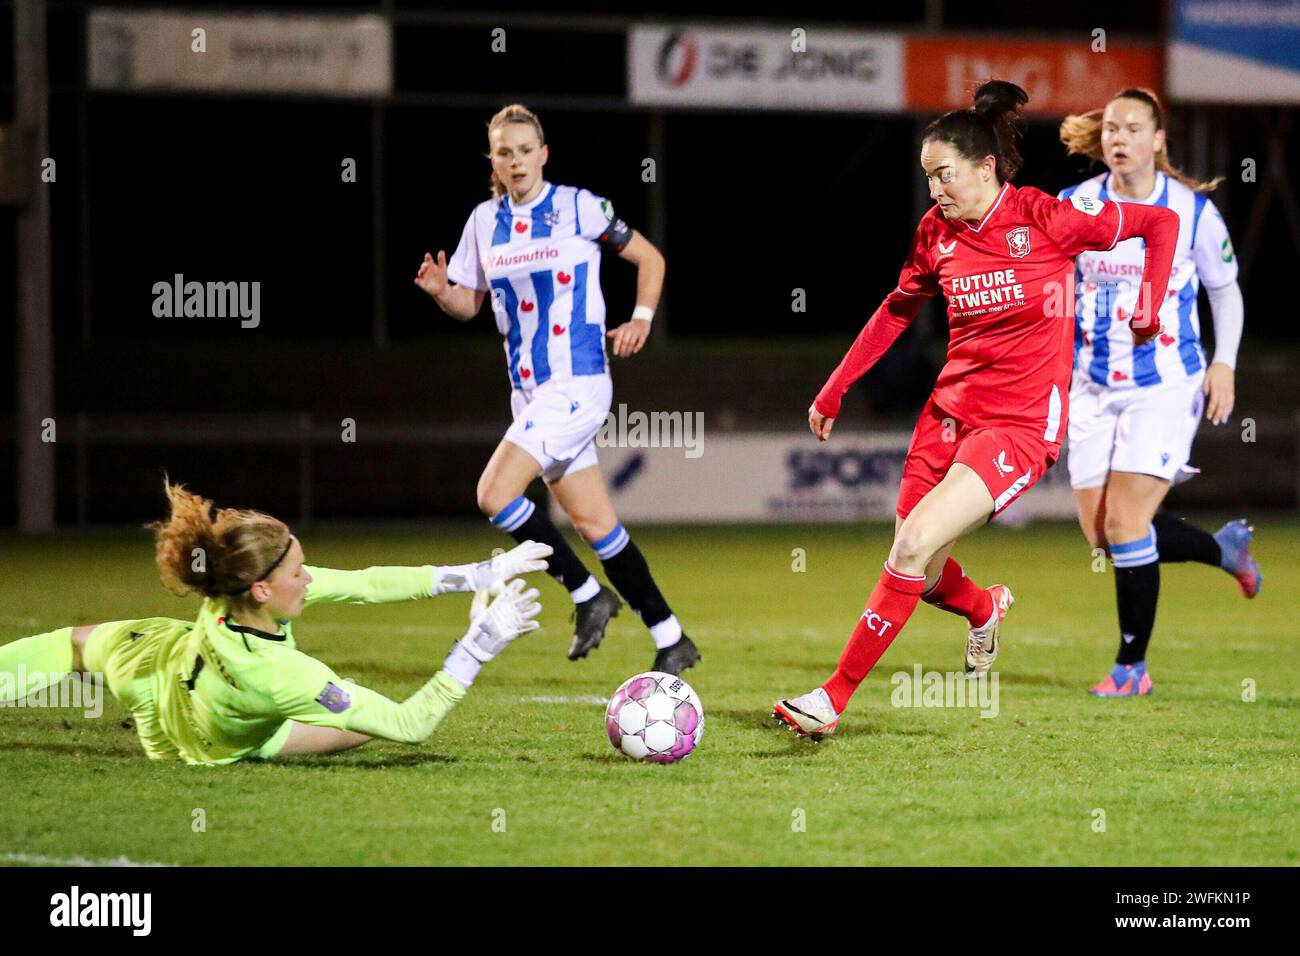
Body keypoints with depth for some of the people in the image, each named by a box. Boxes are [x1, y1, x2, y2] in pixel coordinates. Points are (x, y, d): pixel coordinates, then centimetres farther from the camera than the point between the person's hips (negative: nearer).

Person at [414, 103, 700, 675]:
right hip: (530, 391, 6)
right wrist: (442, 292, -7)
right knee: (594, 523, 7)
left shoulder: (579, 208, -6)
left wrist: (641, 319, -7)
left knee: (495, 494, -18)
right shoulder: (484, 221, 8)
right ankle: (670, 638, 15)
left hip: (577, 385, -6)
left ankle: (587, 595, -2)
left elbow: (648, 258, 5)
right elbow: (469, 304, 15)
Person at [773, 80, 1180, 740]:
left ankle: (832, 700, -14)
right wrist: (833, 389, 20)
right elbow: (898, 310, 19)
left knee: (914, 545, -21)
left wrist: (1148, 313, -4)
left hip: (1021, 425, -6)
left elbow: (1161, 222, -2)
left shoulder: (1044, 219, -12)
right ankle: (986, 609, 44)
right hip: (949, 410, 6)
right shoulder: (937, 233, 3)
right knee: (920, 578, 7)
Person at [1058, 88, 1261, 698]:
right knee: (1101, 534, 1)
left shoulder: (1193, 209, -6)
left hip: (1167, 385, -4)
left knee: (1125, 522, -14)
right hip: (1094, 388, 4)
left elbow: (1225, 289, 6)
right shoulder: (1074, 207, -1)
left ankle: (1132, 666, 1)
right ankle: (1224, 548, 28)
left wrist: (1224, 363, -5)